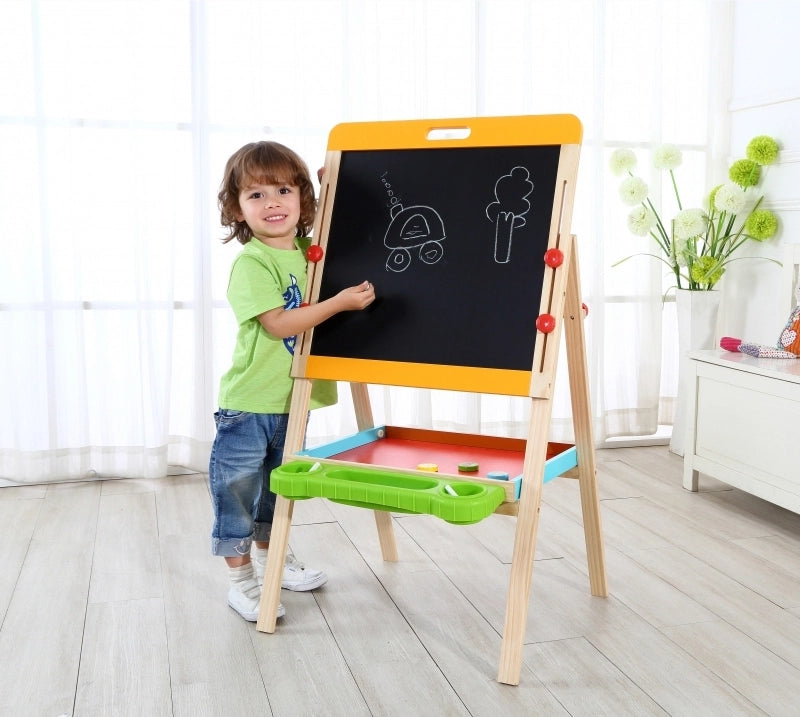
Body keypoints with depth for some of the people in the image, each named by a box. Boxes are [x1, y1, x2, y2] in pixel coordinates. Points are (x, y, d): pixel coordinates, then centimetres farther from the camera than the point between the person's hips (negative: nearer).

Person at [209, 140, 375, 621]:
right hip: (248, 403, -7)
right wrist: (340, 302, -25)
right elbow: (279, 323, -24)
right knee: (237, 492, 4)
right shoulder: (250, 263, -17)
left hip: (292, 400, 7)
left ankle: (269, 558, 41)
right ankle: (241, 580, 19)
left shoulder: (310, 252, 4)